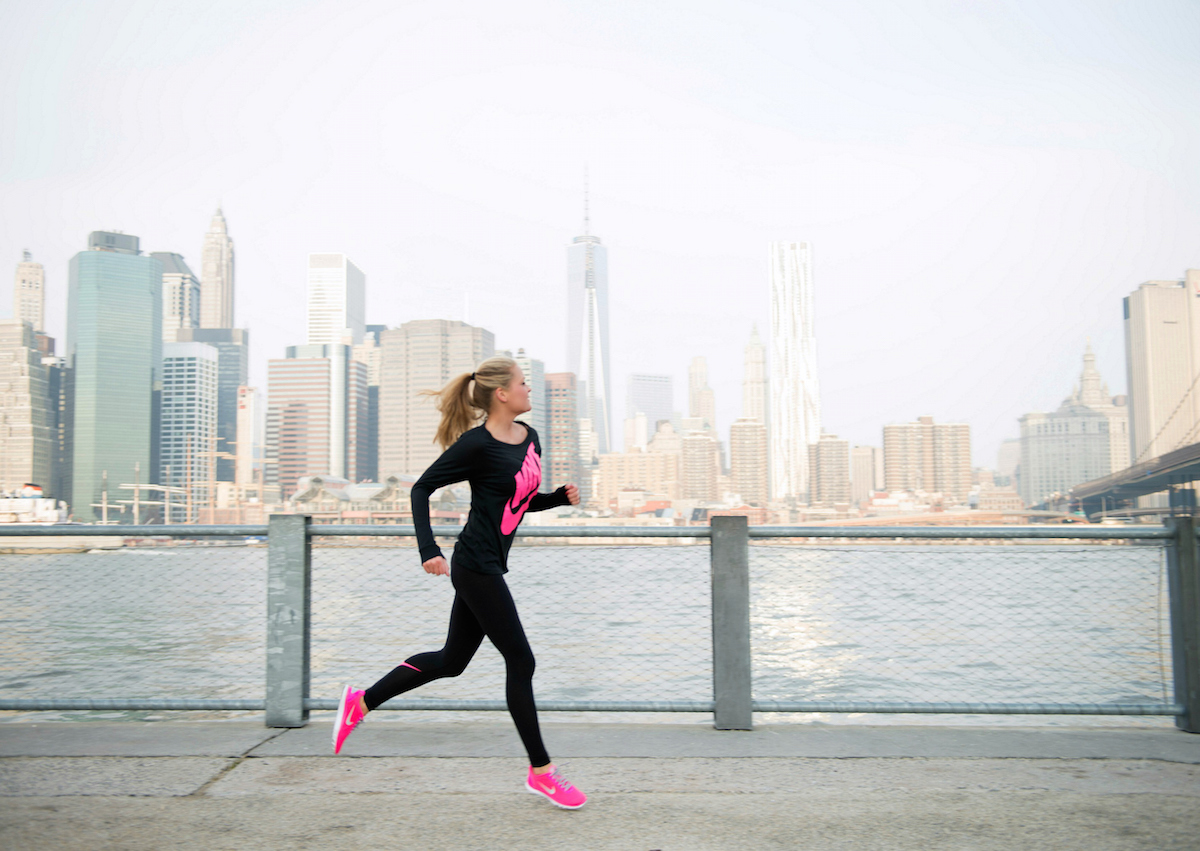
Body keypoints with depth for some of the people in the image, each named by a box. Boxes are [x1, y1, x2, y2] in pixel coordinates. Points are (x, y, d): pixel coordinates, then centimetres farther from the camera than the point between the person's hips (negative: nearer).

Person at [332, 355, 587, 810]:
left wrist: (561, 497, 1)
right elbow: (422, 488, -9)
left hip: (489, 568, 9)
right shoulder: (476, 444, -15)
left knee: (451, 661, 17)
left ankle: (361, 702, 30)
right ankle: (540, 770, 11)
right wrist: (428, 549, -18)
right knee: (520, 661, -2)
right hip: (475, 566, -9)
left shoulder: (530, 438, 9)